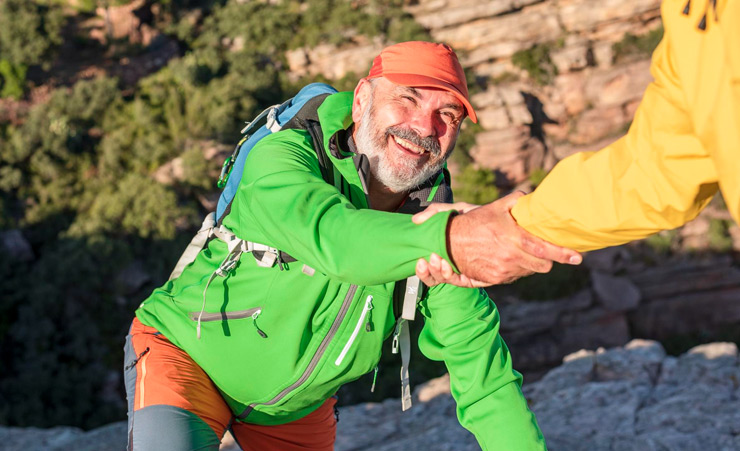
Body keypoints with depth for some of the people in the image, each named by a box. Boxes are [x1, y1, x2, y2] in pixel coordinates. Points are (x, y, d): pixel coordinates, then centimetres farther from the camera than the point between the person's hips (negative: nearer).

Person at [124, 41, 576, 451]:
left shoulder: (437, 221, -14)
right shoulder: (282, 156, -27)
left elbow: (477, 355, -13)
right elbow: (332, 236, -49)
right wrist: (448, 239, -66)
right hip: (185, 350, -5)